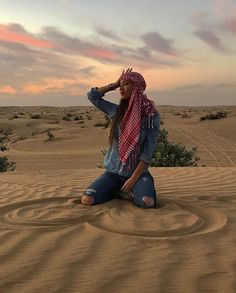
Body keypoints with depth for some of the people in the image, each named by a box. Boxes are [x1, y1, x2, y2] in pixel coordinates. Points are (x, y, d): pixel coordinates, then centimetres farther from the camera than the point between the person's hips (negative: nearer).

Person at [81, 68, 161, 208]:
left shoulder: (152, 115, -7)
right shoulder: (117, 111, 5)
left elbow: (147, 152, -11)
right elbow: (92, 95, 12)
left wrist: (133, 179, -17)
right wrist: (115, 84, 6)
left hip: (137, 172, -3)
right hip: (113, 172, 3)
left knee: (146, 202, -33)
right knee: (87, 200, -19)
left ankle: (123, 191, 0)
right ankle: (121, 191, 7)